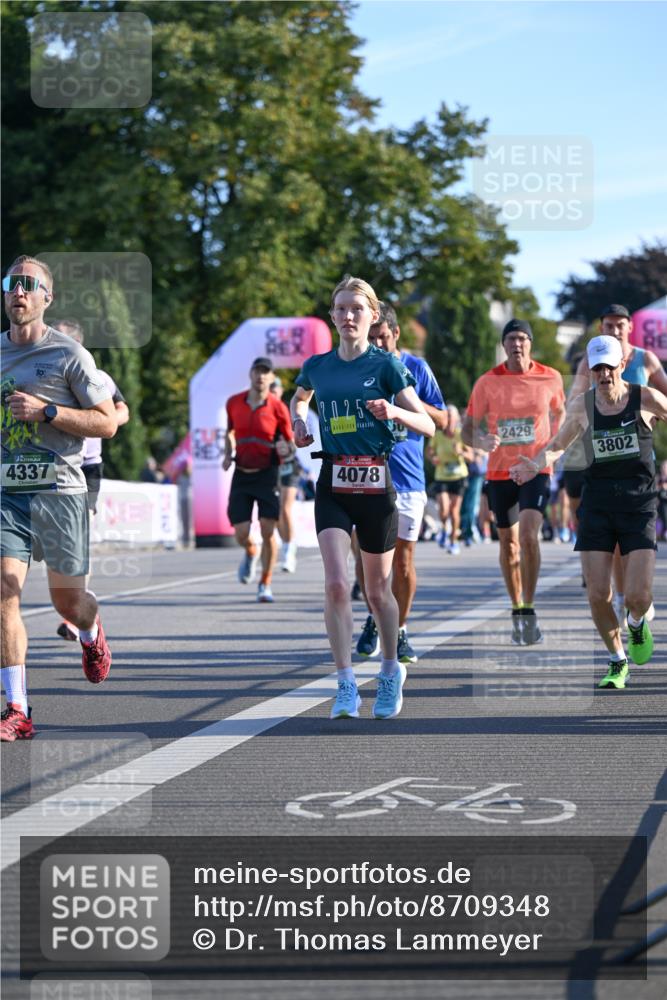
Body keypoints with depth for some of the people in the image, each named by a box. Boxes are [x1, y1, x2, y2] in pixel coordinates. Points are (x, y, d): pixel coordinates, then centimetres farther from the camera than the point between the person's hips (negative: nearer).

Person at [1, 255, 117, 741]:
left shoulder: (69, 355, -3)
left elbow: (107, 422, -4)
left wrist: (46, 411, -14)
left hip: (58, 489, -3)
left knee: (67, 598, 6)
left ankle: (92, 635, 45)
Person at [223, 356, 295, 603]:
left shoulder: (278, 408, -6)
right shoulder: (234, 402, 4)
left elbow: (290, 445, 1)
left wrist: (285, 450, -22)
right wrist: (228, 454, 5)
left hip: (267, 474, -3)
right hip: (241, 474, 3)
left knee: (268, 532, -7)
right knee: (241, 534, -1)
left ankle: (265, 585, 8)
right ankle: (250, 553, 37)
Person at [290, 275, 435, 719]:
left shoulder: (386, 364, -2)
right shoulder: (317, 366, 8)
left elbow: (428, 425, -4)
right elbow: (298, 398, 32)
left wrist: (394, 411, -23)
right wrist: (299, 423, 10)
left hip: (376, 482, -2)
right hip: (332, 485, 2)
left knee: (378, 590, 9)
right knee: (336, 583, -15)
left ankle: (391, 670, 32)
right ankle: (346, 687, -13)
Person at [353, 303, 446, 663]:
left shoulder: (415, 368, 3)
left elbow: (441, 420, 4)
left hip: (407, 478, 0)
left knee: (403, 558, 1)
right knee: (365, 553, -4)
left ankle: (399, 631, 14)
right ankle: (374, 618, 20)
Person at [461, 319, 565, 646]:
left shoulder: (550, 378, -1)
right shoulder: (487, 382, -3)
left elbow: (559, 413, 20)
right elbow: (468, 429, -1)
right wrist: (481, 441, -22)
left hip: (536, 470, -2)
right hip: (499, 471, 2)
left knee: (529, 535, -21)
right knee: (508, 542, 10)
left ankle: (529, 610, -15)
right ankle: (517, 611, 24)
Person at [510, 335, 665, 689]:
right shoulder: (582, 406, 4)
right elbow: (557, 445, 18)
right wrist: (535, 465, -3)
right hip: (597, 504, 2)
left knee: (637, 596, -11)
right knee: (598, 596, -5)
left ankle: (637, 622, 27)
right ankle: (617, 662, 19)